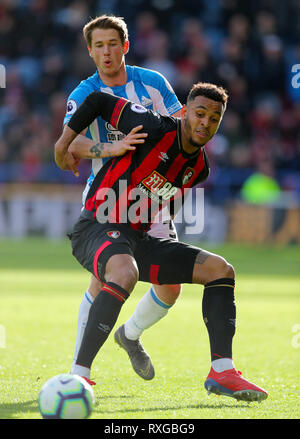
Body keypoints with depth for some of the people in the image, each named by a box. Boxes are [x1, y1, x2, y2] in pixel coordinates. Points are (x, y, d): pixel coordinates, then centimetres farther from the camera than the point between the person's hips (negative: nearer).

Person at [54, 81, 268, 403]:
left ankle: (221, 371, -3)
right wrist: (66, 139, 1)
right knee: (125, 273, -41)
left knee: (220, 269, 1)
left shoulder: (199, 168, 8)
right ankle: (78, 377, -38)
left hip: (138, 238, 8)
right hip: (97, 228, -8)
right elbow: (100, 101, -5)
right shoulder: (156, 130, -15)